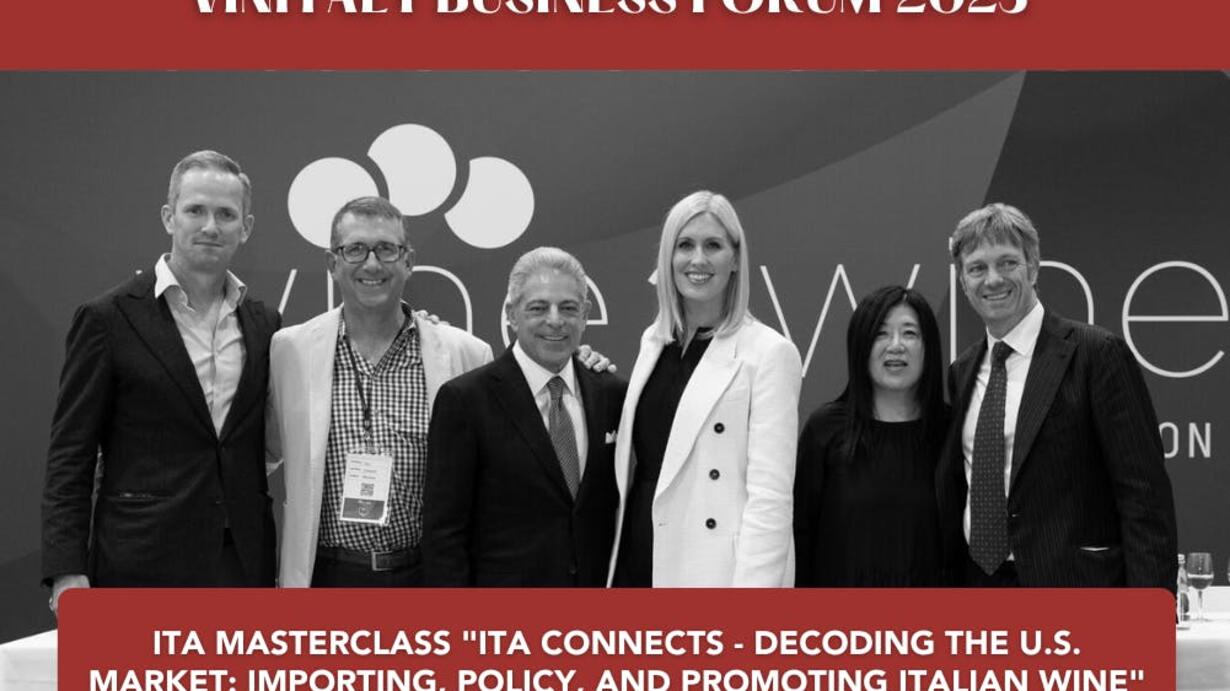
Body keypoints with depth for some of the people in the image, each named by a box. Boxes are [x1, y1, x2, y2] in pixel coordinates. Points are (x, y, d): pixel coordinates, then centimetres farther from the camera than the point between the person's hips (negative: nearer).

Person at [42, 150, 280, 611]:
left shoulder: (264, 325, 9)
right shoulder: (108, 318, -3)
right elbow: (69, 457, -4)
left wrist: (281, 566, 9)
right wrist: (67, 572, -12)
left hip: (245, 568, 4)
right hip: (143, 569, -4)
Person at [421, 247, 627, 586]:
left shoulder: (611, 393, 3)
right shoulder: (464, 399, -9)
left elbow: (620, 506, 9)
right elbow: (443, 532, -10)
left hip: (598, 583, 4)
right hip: (504, 582, -4)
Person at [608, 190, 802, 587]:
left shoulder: (769, 354, -8)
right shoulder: (652, 342, 11)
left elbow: (770, 494, -13)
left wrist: (752, 590, -18)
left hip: (717, 570, -5)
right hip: (637, 560, 6)